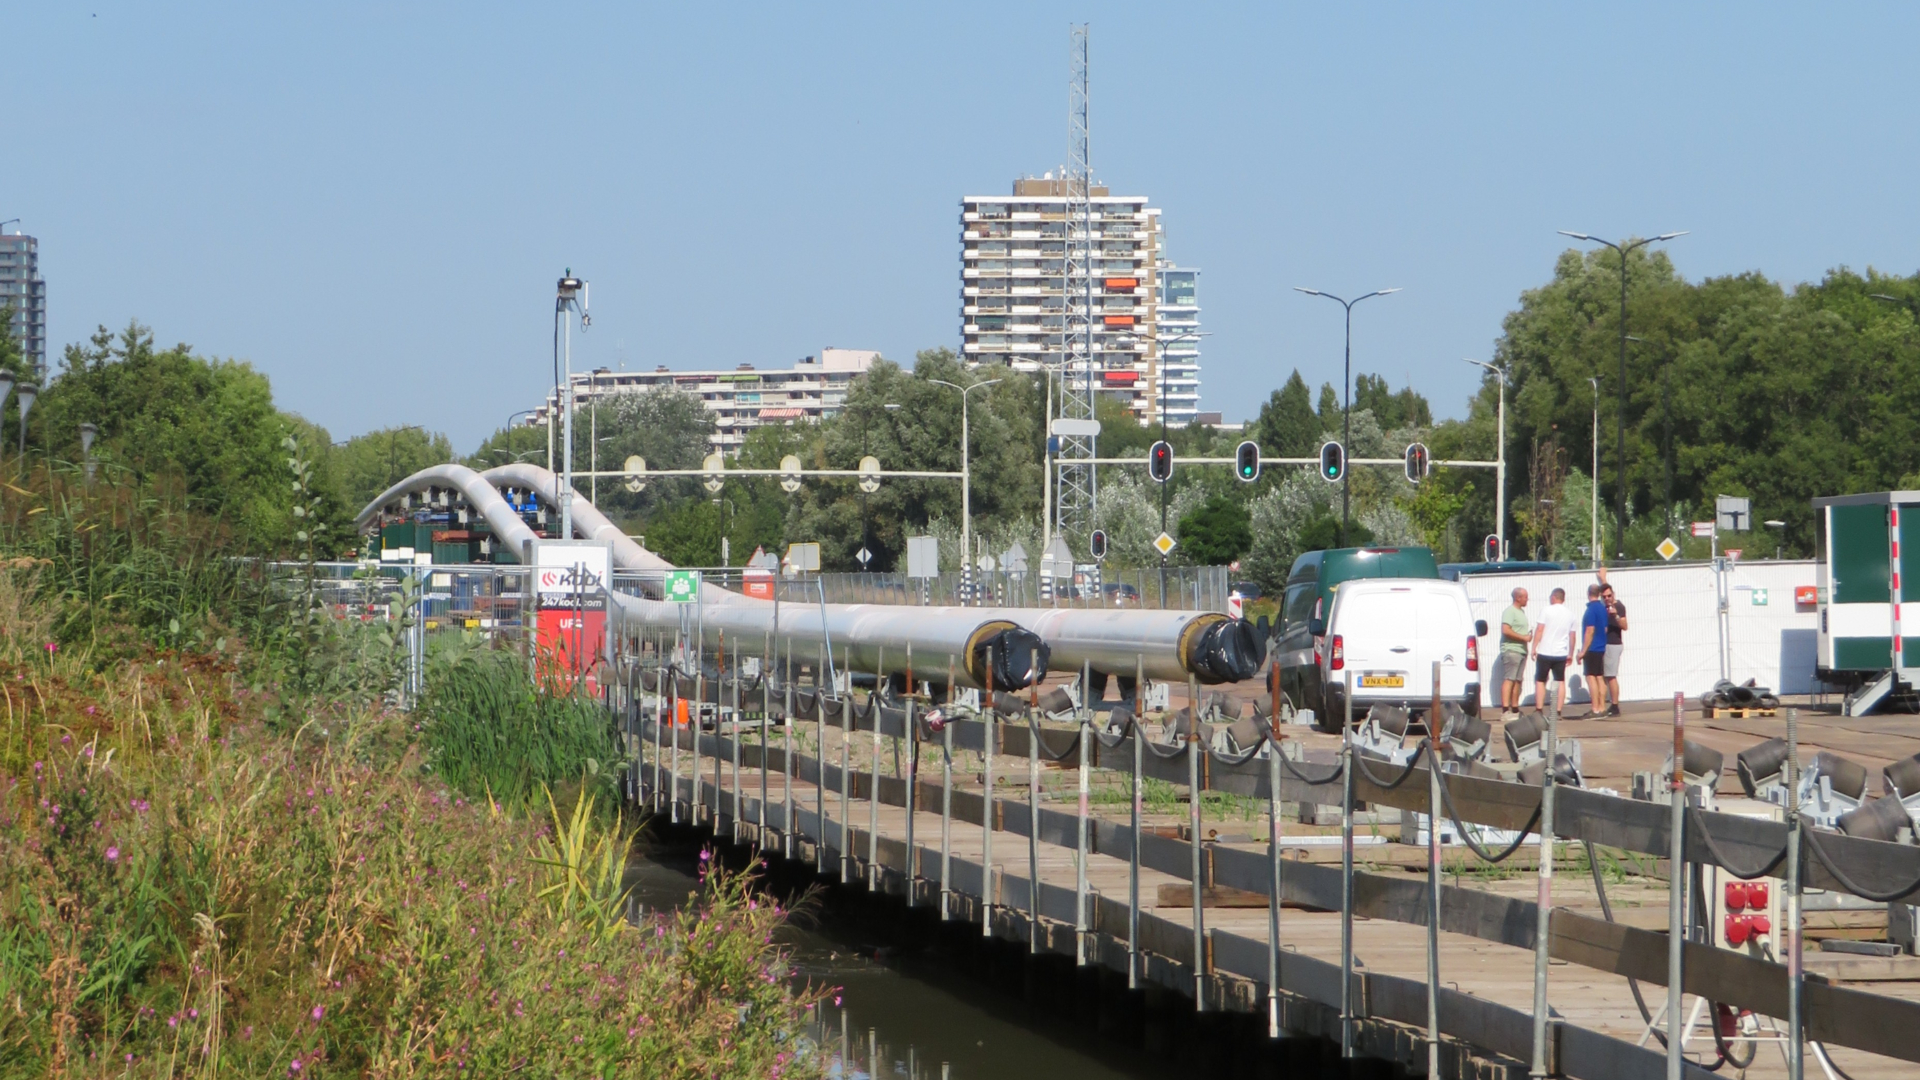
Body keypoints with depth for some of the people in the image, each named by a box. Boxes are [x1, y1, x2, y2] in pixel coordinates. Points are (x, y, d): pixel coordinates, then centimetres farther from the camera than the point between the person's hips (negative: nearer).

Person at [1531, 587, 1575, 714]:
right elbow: (1572, 636, 13)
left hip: (1545, 652, -4)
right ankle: (1559, 711, 3)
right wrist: (1570, 654, 20)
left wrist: (1534, 648, -7)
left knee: (1540, 681, 5)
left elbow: (1539, 630, -11)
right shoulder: (1569, 613, 8)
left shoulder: (1547, 611, -6)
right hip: (1561, 654, 4)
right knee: (1560, 682, 8)